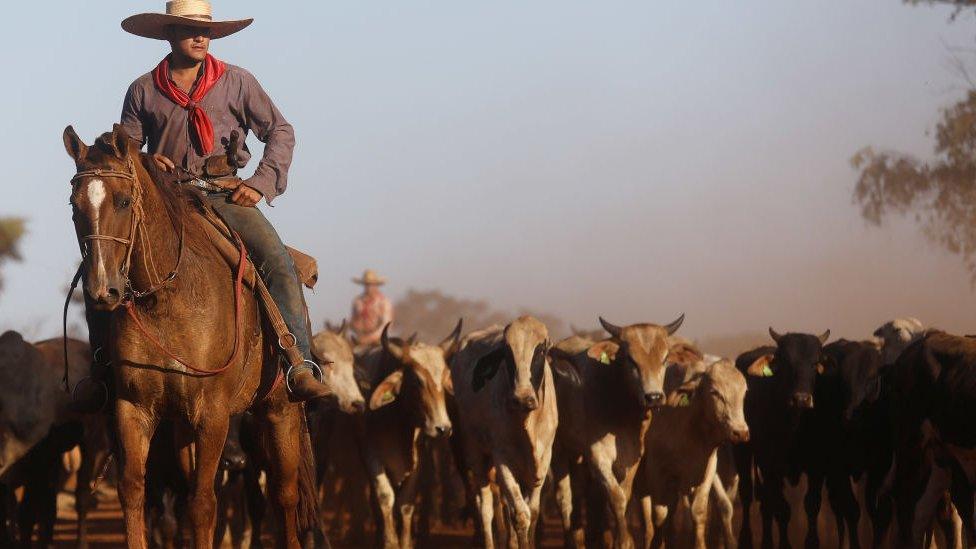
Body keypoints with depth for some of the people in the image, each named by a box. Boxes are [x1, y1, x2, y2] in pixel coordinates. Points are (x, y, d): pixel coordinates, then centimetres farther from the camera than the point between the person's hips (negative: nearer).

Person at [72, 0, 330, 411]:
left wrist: (261, 184, -4)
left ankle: (299, 367, -29)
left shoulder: (237, 83, 7)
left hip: (225, 196, -1)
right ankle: (102, 373, -9)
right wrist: (144, 163, -8)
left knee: (278, 263, -26)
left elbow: (280, 132, 9)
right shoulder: (143, 91, 9)